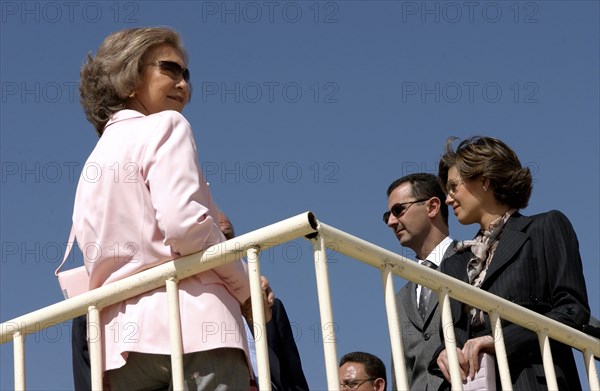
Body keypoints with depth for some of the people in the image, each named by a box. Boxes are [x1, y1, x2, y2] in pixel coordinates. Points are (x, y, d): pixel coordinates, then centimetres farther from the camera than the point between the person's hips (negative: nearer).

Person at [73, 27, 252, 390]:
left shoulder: (94, 165, 27)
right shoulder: (166, 127, 5)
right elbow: (184, 223, -12)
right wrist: (246, 287, 0)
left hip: (122, 339, 7)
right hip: (190, 324, -7)